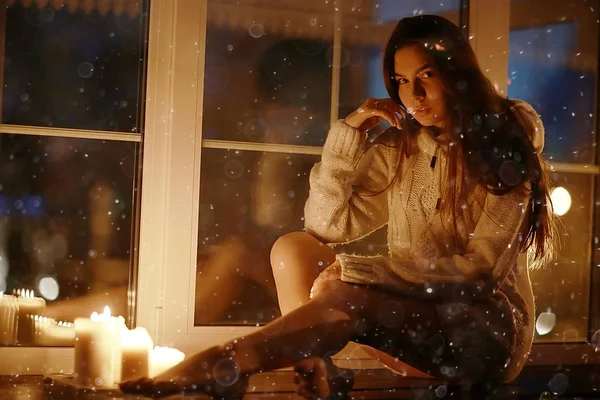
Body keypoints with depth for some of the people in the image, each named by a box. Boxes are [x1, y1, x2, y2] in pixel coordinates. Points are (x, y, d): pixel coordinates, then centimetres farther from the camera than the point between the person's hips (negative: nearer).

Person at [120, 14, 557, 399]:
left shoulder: (504, 147, -9)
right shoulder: (398, 147, 7)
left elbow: (480, 269, -17)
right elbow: (328, 225, 3)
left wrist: (354, 270, -22)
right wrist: (348, 133, -7)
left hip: (486, 326, -6)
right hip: (412, 311, 6)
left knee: (348, 298, -33)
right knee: (294, 247, -9)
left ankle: (218, 365, -35)